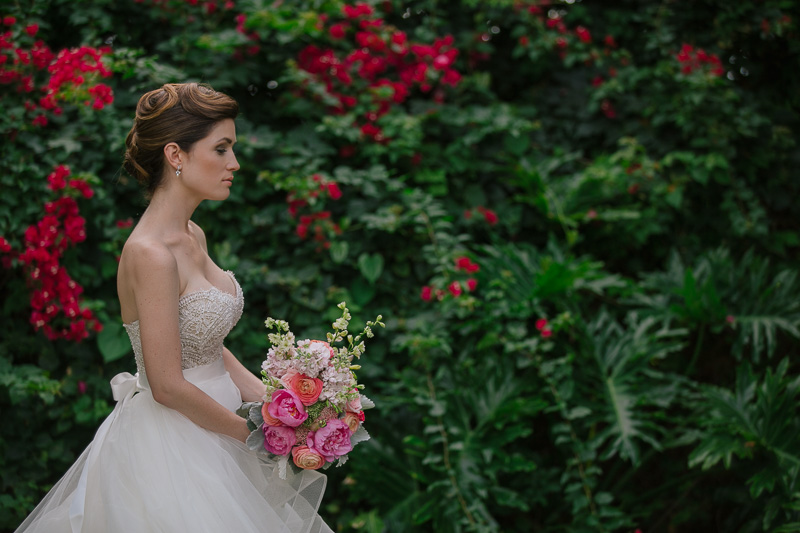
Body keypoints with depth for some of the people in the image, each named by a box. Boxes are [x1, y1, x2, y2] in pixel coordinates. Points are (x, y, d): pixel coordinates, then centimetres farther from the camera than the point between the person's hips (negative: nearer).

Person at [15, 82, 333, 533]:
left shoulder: (193, 237, 5)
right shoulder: (150, 254, -23)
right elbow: (169, 386, -22)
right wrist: (256, 434, -13)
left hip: (207, 428, 9)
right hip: (168, 442, -9)